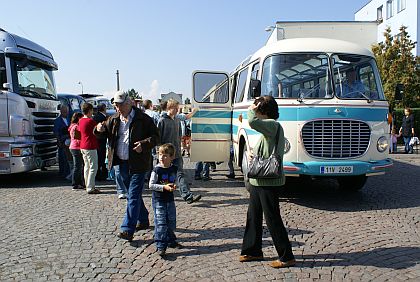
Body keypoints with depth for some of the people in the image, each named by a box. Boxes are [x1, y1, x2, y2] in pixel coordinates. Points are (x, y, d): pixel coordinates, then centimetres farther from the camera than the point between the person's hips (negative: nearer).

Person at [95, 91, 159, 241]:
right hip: (120, 164, 6)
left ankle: (128, 230, -3)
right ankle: (143, 221, 34)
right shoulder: (114, 119, 9)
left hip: (137, 164, -6)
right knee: (132, 194, 17)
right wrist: (100, 129, -4)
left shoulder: (143, 119, -7)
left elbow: (156, 137, -5)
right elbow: (106, 132, 20)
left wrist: (144, 144, -23)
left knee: (134, 196, -6)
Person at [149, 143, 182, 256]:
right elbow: (151, 185, -13)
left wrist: (174, 186, -7)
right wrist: (164, 187, -22)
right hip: (158, 200, -5)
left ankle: (171, 241, 34)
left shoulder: (174, 169, 2)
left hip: (170, 199, 5)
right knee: (160, 223, -9)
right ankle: (160, 246, -4)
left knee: (171, 222, 15)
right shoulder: (156, 170, -13)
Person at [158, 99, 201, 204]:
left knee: (180, 174, -3)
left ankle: (188, 195, -8)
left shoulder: (177, 120, 12)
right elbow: (158, 137, -6)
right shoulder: (162, 120, -6)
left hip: (176, 153, 5)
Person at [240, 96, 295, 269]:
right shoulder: (268, 127, 16)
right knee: (253, 216, 17)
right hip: (259, 181, 10)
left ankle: (287, 257, 10)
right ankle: (253, 251, 30)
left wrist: (251, 110, -14)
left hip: (268, 182, -10)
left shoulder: (272, 125, -16)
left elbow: (253, 122, -34)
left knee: (272, 219, -2)